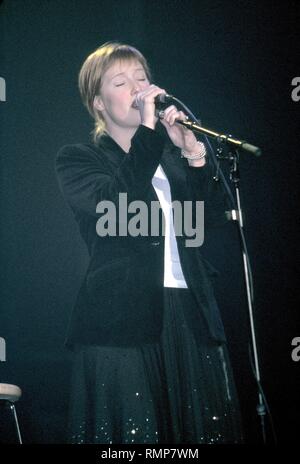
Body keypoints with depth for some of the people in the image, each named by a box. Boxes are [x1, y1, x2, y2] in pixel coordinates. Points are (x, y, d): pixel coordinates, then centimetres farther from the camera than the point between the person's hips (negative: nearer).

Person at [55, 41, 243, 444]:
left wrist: (194, 155, -7)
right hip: (122, 323, -4)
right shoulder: (77, 159, 4)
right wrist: (148, 132, -16)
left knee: (204, 428, 5)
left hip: (192, 317, 5)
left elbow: (213, 215, 6)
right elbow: (116, 207, -16)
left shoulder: (172, 153, 18)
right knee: (133, 434, -3)